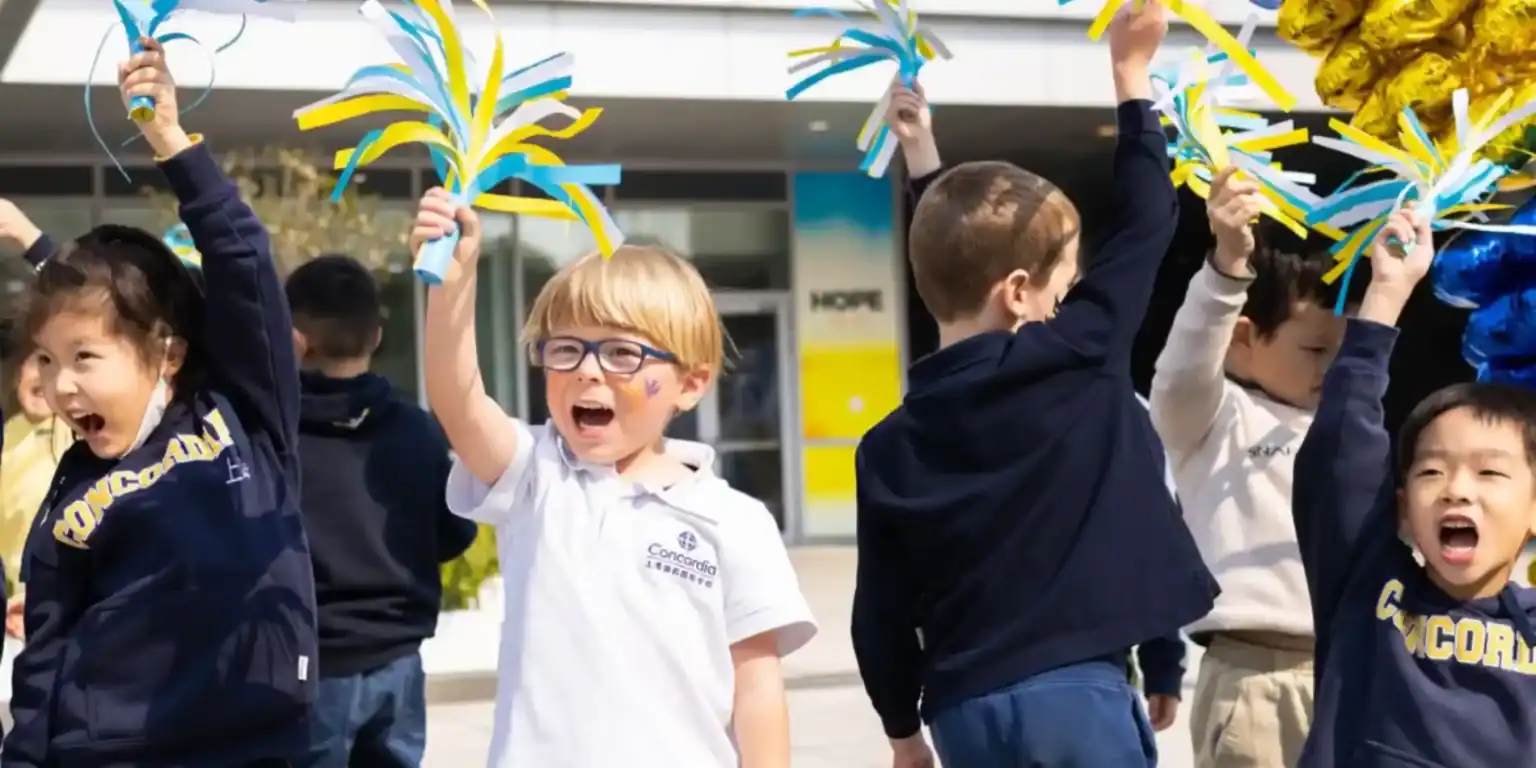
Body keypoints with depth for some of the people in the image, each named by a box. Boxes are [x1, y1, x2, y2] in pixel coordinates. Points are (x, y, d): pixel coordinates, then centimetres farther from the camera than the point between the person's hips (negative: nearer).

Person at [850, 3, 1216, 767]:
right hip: (1073, 690, -4)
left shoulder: (890, 446, 4)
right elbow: (1147, 219, 7)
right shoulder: (1080, 360, -5)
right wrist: (1131, 70, 16)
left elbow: (881, 617, 7)